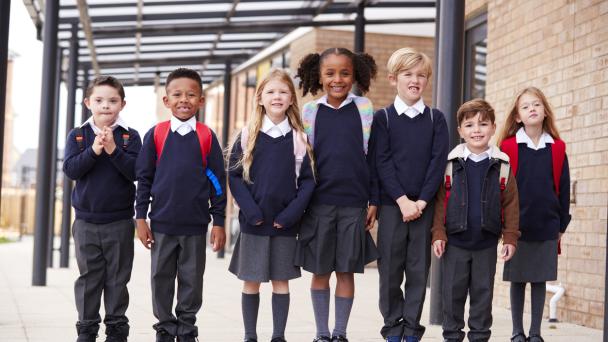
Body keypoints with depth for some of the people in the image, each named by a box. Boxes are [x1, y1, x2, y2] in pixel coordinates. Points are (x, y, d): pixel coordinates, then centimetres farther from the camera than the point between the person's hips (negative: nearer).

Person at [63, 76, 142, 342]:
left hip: (120, 222, -1)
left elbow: (136, 171, -11)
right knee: (88, 277, 7)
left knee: (117, 278, 5)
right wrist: (94, 150, -20)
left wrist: (113, 150, -22)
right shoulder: (78, 135, 4)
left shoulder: (130, 136, 0)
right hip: (86, 220, 1)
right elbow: (70, 169, -7)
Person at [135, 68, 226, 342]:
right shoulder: (156, 134, 0)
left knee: (192, 279, 8)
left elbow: (217, 180, 3)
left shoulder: (207, 137, 0)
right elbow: (144, 178, 4)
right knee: (161, 278, 8)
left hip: (195, 225, 0)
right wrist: (141, 218, 0)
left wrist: (218, 221, 1)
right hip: (162, 224, 0)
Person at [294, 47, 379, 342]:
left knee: (346, 270, 5)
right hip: (318, 203, 1)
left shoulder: (365, 109, 1)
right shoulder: (309, 112, 2)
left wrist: (374, 200, 1)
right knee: (320, 270, 7)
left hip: (354, 204, 0)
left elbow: (373, 157, 4)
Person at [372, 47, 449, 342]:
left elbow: (438, 162, -2)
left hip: (424, 205, 1)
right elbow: (382, 163, -5)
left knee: (419, 268, 4)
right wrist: (402, 200, -14)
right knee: (390, 267, 2)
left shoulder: (435, 118, 6)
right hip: (392, 204, -1)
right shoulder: (383, 117, 2)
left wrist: (422, 201, -11)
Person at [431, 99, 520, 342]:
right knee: (453, 291, 6)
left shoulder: (502, 165, 1)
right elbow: (440, 201, 0)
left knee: (483, 292, 8)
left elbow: (510, 203, 2)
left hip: (487, 242, 0)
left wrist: (510, 237, -3)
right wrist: (438, 234, -7)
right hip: (455, 242, 0)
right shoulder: (451, 163, 0)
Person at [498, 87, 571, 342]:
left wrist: (562, 223, 6)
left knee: (540, 280, 7)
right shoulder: (508, 147, -3)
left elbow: (563, 187, 6)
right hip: (516, 226, -1)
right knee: (517, 280, 7)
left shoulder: (557, 149, 2)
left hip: (547, 226, 2)